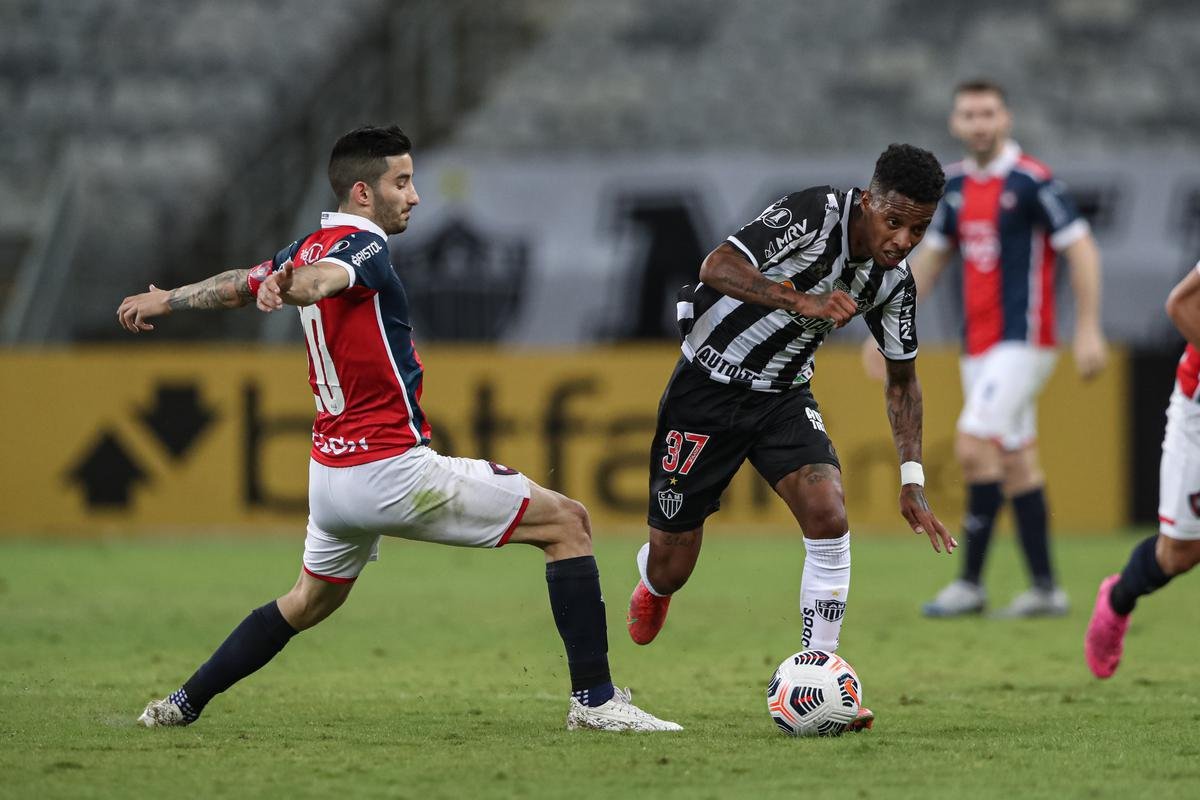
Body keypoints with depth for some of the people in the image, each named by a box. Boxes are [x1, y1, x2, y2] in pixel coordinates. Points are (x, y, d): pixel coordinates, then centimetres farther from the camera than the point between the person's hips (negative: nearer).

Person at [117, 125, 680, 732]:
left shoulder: (308, 247, 11)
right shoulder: (361, 245, -14)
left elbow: (234, 285, 27)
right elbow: (324, 279, -37)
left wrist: (163, 300, 46)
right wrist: (284, 287, -60)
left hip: (329, 472, 9)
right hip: (392, 469, -9)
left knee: (310, 602, 32)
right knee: (567, 522, -4)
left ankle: (182, 703, 32)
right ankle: (594, 699, -8)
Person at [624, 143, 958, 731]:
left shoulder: (893, 281, -6)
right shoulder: (815, 214, -25)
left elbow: (901, 378, 9)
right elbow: (717, 268, -35)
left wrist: (912, 481, 1)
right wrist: (803, 301, -48)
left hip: (783, 396, 4)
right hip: (707, 389, -4)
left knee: (829, 516, -22)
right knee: (672, 568, 3)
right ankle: (652, 586, 44)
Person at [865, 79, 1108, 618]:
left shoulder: (1031, 181, -11)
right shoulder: (955, 184, 10)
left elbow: (1082, 250, -11)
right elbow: (931, 257, 21)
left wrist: (1088, 331, -16)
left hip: (1022, 341, -7)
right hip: (979, 345, 7)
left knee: (974, 446, -15)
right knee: (1015, 462, 8)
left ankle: (971, 583, -9)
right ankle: (1045, 588, 13)